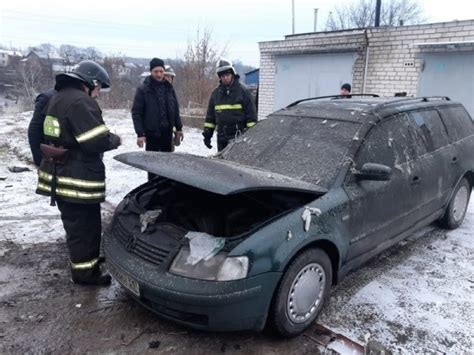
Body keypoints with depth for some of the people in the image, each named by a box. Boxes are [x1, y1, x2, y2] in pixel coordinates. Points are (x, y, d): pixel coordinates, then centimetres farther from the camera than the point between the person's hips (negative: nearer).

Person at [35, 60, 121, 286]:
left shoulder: (58, 97, 14)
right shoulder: (80, 101, -20)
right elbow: (97, 141, -25)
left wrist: (107, 138, 10)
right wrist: (115, 140, -4)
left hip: (60, 176, 11)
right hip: (77, 179, -10)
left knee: (74, 224, 23)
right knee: (85, 226, 2)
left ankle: (83, 261, 40)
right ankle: (85, 272, 14)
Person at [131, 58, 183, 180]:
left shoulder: (169, 88, 7)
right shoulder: (143, 89, -7)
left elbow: (175, 109, 14)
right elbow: (136, 113, -8)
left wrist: (179, 128, 11)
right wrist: (140, 133, -14)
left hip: (167, 132, 4)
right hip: (151, 133, -4)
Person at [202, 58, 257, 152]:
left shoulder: (242, 91, -3)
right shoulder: (216, 93, 11)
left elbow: (251, 114, -3)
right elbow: (210, 116, 16)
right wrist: (207, 133, 11)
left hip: (239, 137, -5)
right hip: (222, 138, 5)